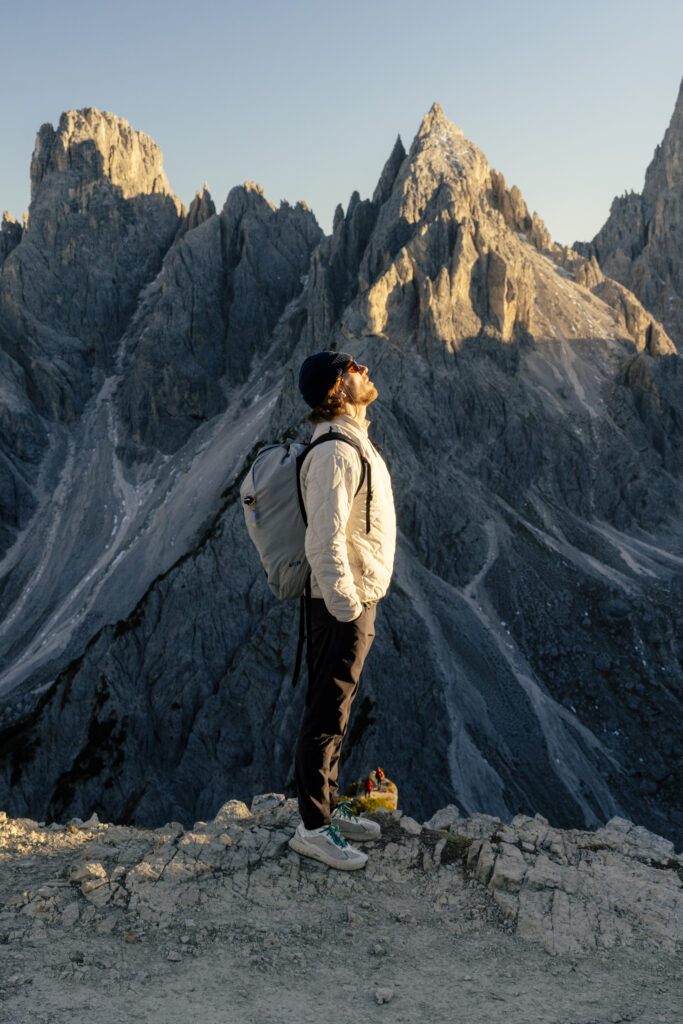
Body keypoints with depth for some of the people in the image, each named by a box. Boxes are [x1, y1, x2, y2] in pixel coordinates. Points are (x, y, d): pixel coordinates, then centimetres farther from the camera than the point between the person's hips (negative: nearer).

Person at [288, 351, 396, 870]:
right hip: (344, 602, -10)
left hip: (360, 597, 10)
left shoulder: (356, 441, 12)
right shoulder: (335, 453, -22)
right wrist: (347, 609, -24)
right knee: (328, 715, 1)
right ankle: (314, 827, 13)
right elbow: (324, 543, -27)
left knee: (336, 709, 18)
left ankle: (330, 806, 32)